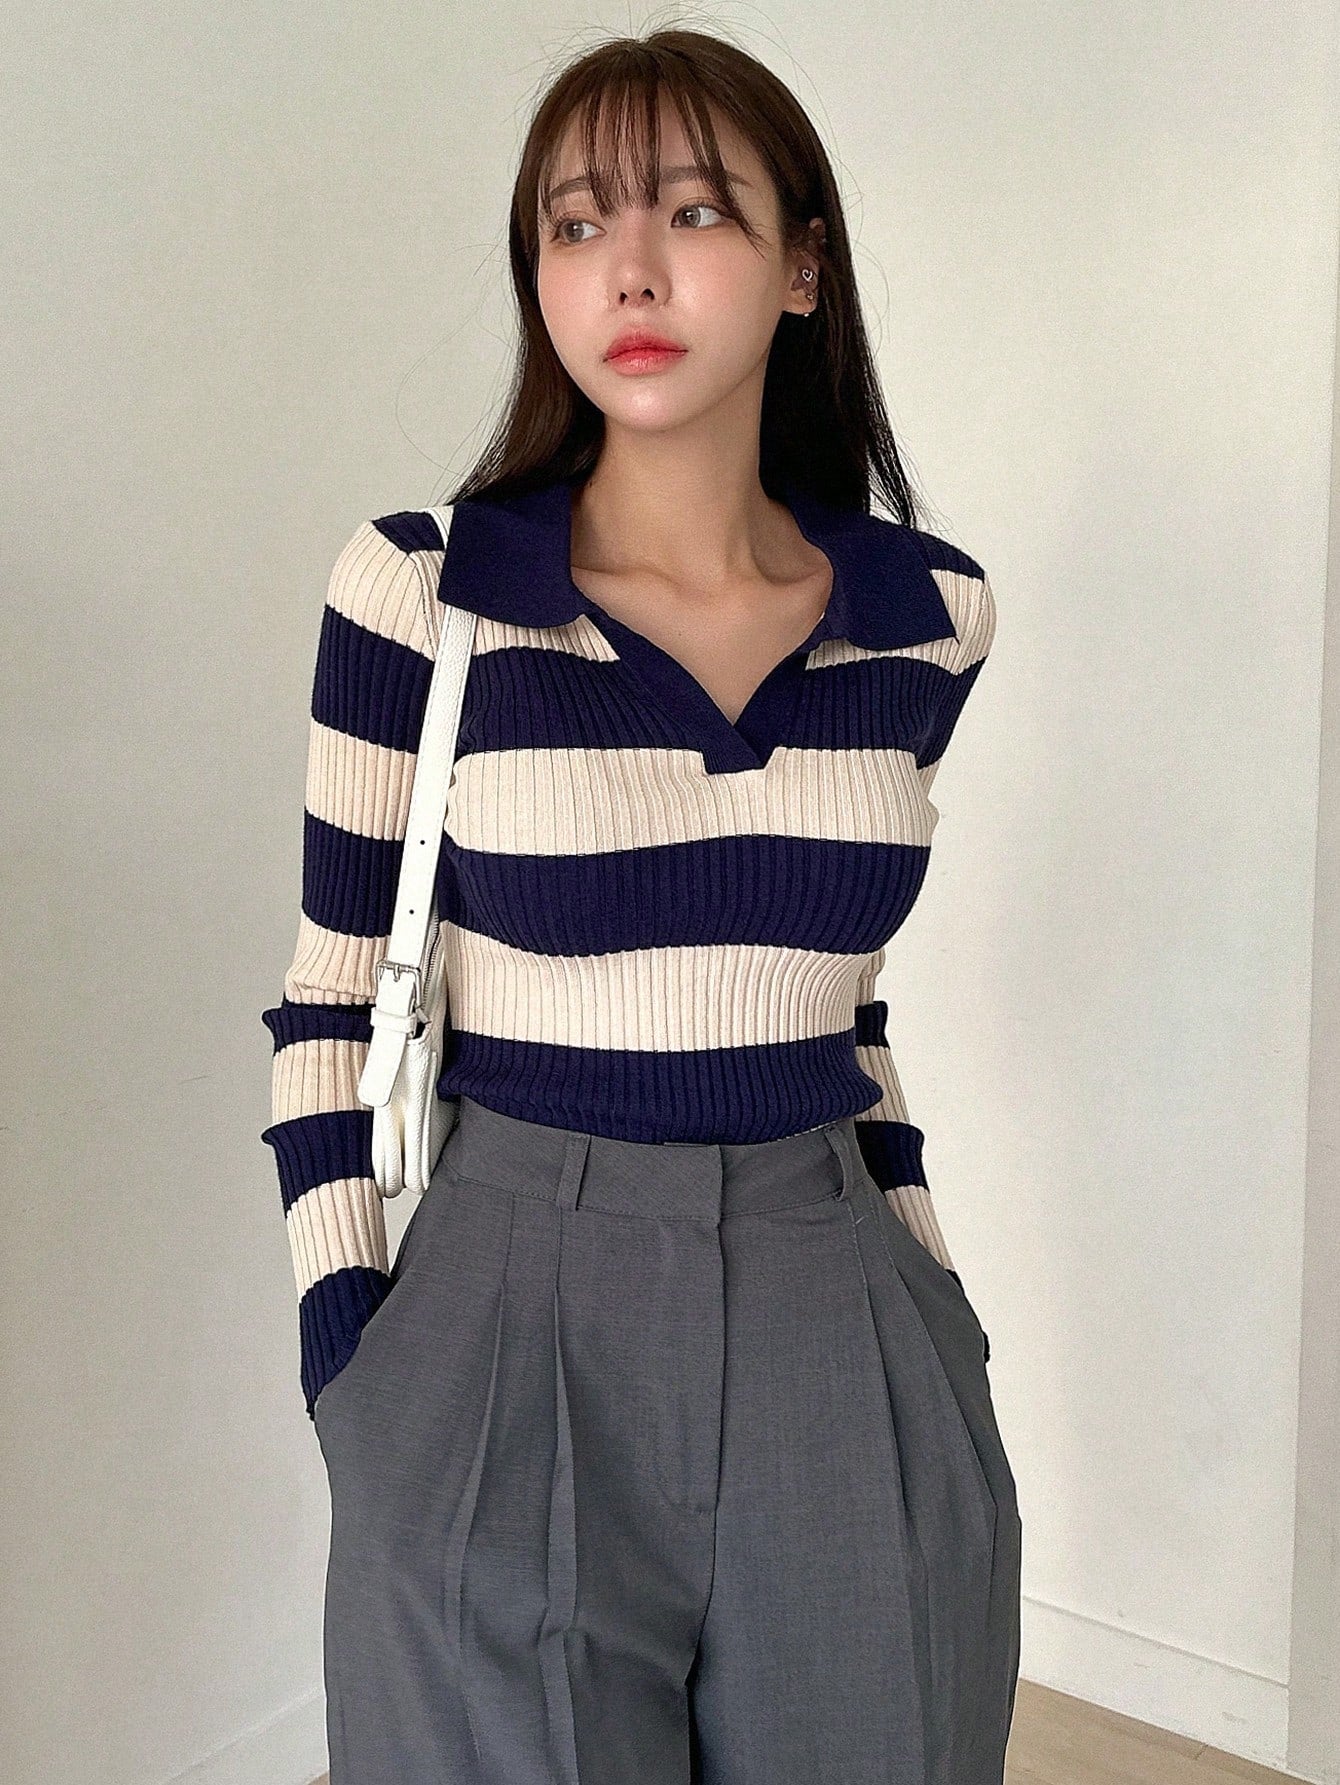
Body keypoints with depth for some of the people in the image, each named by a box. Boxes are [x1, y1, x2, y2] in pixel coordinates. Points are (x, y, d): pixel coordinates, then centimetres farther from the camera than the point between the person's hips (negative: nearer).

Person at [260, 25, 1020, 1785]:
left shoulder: (928, 611, 1)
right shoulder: (420, 592, -8)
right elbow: (332, 1008, -1)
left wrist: (928, 1294, 12)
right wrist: (352, 1375, -5)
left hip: (839, 1322, 3)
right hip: (518, 1304, -2)